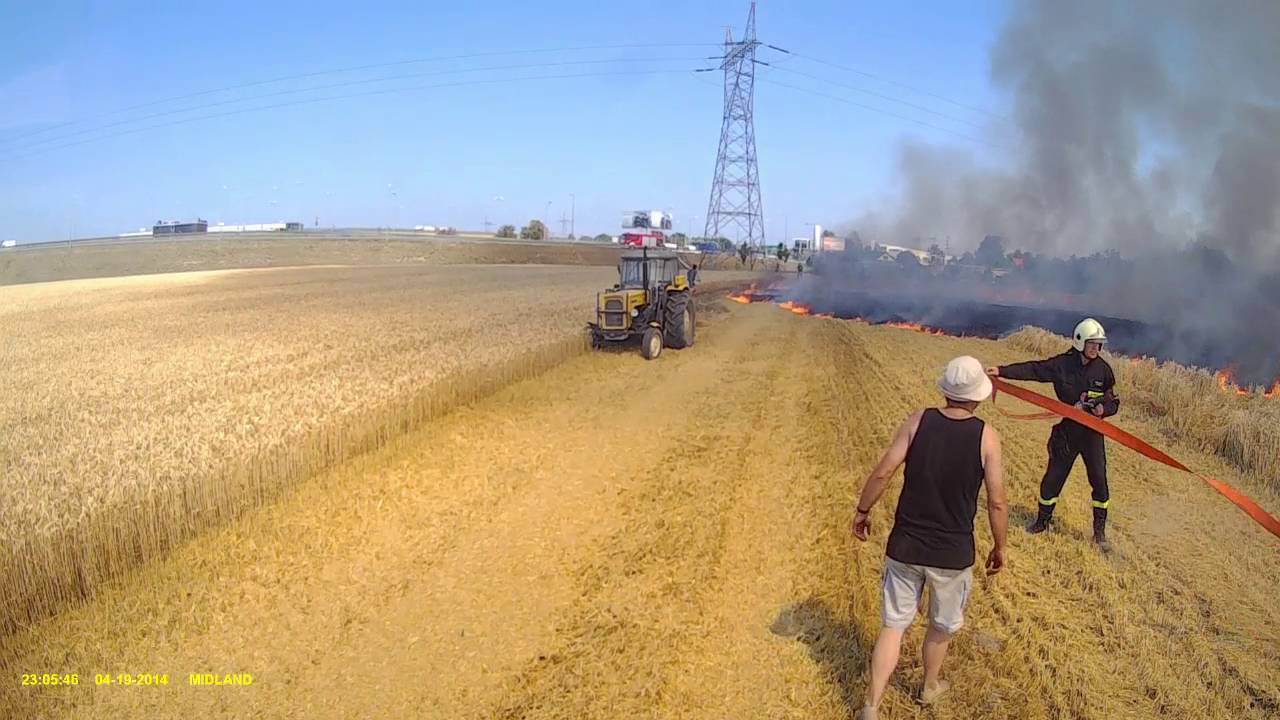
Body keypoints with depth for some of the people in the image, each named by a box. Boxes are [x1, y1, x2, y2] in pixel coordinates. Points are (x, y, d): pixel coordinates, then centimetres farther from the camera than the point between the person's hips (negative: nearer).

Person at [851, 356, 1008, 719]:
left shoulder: (918, 420, -8)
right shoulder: (986, 436, -11)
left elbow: (882, 473, -9)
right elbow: (997, 502, -9)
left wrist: (862, 511, 7)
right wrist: (999, 547, 7)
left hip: (905, 546, 1)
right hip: (953, 553, -1)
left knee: (893, 626, 12)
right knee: (942, 627, 24)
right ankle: (930, 686, 46)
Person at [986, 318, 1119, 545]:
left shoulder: (1103, 369, -3)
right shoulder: (1062, 364, -6)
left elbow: (1114, 402, 4)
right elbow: (1032, 369, -13)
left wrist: (1104, 409, -19)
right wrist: (1002, 371, -25)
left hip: (1093, 432, 0)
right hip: (1067, 430, 0)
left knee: (1098, 479, -2)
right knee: (1053, 476, 8)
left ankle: (1099, 530, 15)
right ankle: (1043, 520, 27)